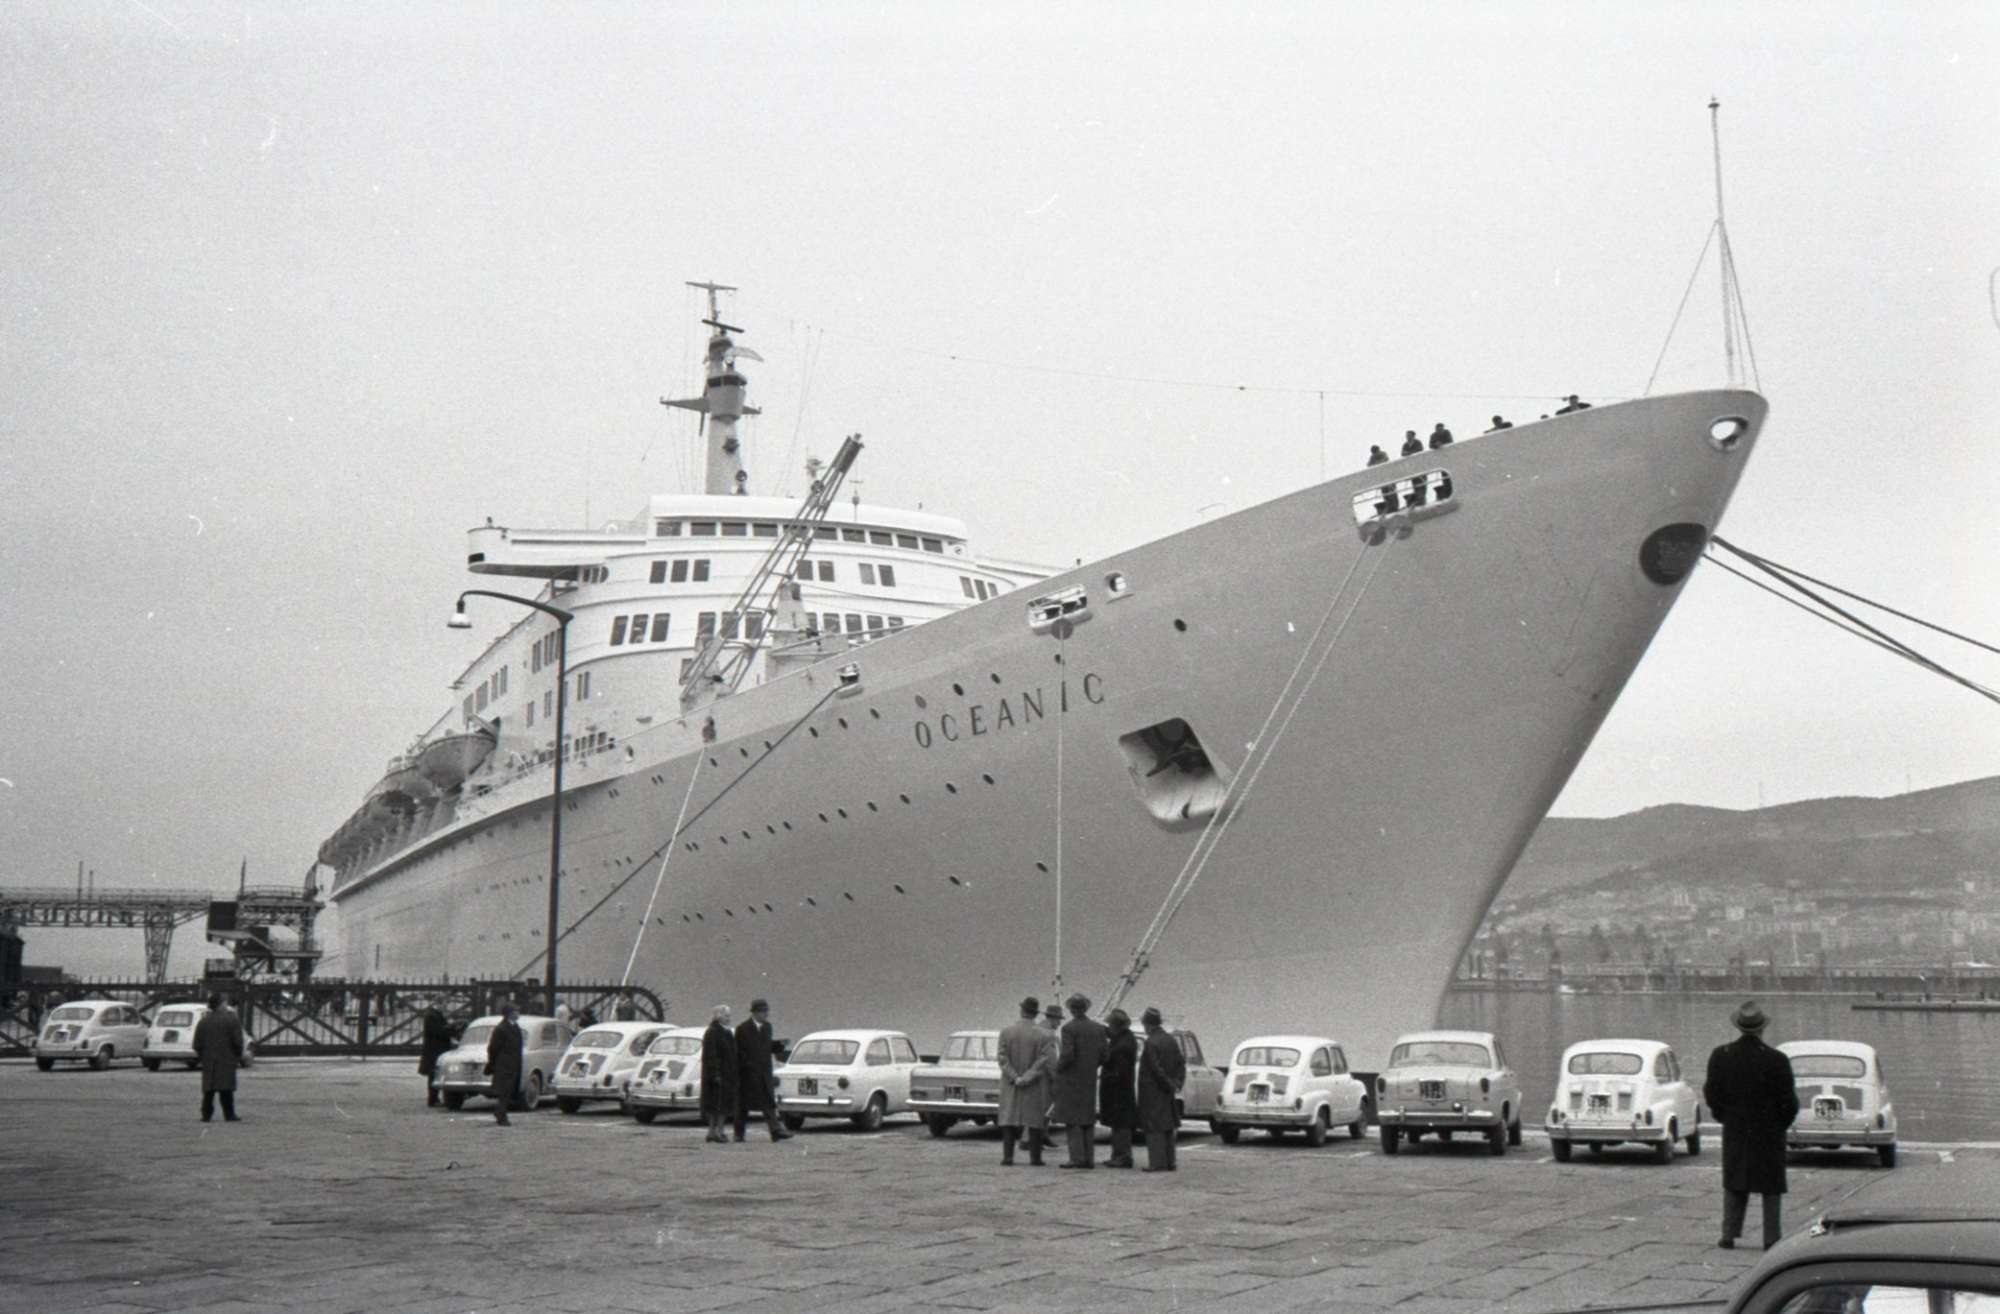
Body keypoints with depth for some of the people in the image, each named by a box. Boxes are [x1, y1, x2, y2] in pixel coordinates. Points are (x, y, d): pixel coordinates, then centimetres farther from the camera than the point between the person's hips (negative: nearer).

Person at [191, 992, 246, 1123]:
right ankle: (229, 1115, -6)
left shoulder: (203, 1021, 7)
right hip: (227, 1059, -4)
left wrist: (201, 1057, 18)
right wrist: (239, 1057, 4)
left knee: (208, 1089, 8)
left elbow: (197, 1044, 8)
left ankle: (206, 1114, 6)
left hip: (208, 1060, 4)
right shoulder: (231, 1020, -6)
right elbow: (238, 1042, -8)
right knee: (226, 1089, -4)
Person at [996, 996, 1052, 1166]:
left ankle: (1008, 1156, 0)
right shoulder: (1043, 1035, -7)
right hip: (1035, 1088, -1)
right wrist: (1027, 1079, -16)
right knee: (1035, 1120, 4)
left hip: (1011, 1085, 1)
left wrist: (1016, 1079, -12)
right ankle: (1035, 1157, 2)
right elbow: (1043, 1062, -14)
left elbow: (1003, 1059, -9)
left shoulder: (1006, 1033, -3)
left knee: (1009, 1119, 6)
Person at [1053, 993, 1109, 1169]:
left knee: (1073, 1120, -2)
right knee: (1088, 1120, 11)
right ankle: (1089, 1158, 9)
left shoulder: (1069, 1028, -13)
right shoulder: (1098, 1028, 4)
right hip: (1090, 1080, 5)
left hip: (1070, 1080, -5)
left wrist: (1058, 1068, -3)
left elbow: (1068, 1054, -20)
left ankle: (1077, 1157, -7)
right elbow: (1103, 1055, 2)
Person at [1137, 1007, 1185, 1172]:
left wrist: (1170, 1086, -9)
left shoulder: (1151, 1043, -18)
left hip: (1152, 1091, -8)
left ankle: (1158, 1163, -6)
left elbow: (1156, 1069, -19)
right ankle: (1169, 1162, 16)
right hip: (1166, 1092, 8)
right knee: (1168, 1127, 13)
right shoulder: (1171, 1040, 7)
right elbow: (1181, 1063, 7)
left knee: (1154, 1127, -4)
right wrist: (1177, 1083, 3)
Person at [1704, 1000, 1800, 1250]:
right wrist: (1783, 1124, 6)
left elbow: (1712, 1095, -2)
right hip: (1770, 1133, -2)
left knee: (1734, 1185, 13)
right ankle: (1771, 1238, 9)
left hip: (1735, 1132, 2)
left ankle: (1729, 1234, 9)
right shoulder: (1776, 1060, -15)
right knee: (1771, 1187, 9)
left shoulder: (1720, 1056, -7)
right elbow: (1789, 1102, -11)